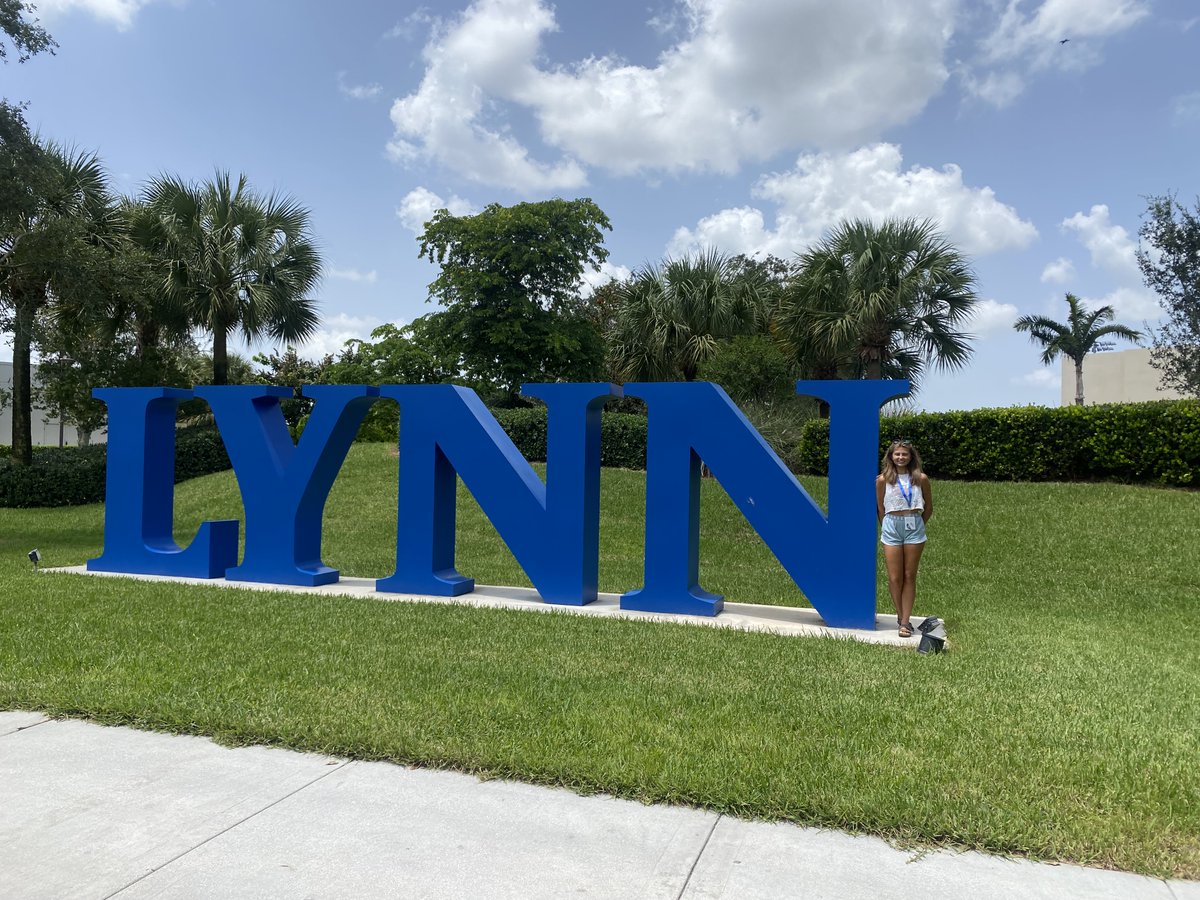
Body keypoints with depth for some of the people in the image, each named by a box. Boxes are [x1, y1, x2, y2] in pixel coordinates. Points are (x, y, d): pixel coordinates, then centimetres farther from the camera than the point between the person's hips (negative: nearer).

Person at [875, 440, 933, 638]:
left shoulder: (920, 478, 2)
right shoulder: (883, 480, 0)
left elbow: (928, 508, 12)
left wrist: (917, 525, 13)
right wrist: (888, 527, 7)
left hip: (914, 527, 0)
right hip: (891, 527, 0)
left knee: (909, 576, 3)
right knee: (894, 577, -1)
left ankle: (906, 621, 8)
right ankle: (901, 616, 17)